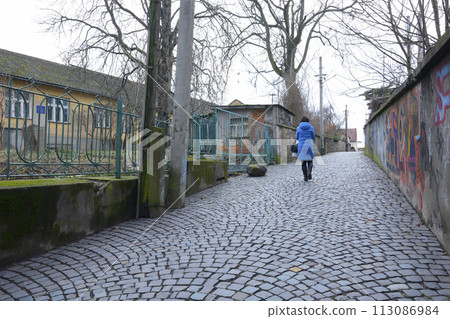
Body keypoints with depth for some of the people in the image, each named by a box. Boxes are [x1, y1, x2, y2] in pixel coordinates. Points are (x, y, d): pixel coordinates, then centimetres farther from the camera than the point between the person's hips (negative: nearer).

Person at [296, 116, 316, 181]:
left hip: (301, 146, 1)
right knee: (310, 161, 12)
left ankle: (305, 177, 4)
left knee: (303, 162, 8)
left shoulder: (298, 128, 1)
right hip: (309, 146, -1)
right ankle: (309, 172, -14)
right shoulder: (311, 127, 0)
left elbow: (297, 138, 9)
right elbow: (313, 137, 7)